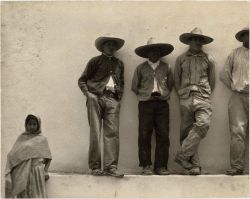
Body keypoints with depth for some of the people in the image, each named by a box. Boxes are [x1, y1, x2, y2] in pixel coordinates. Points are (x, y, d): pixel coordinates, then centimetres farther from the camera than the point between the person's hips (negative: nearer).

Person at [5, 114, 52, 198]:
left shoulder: (42, 139, 6)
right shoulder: (21, 138, 10)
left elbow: (48, 157, 8)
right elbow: (13, 154, 5)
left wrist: (45, 171, -6)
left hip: (36, 171, -1)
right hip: (22, 172, 2)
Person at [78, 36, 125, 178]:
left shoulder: (119, 63, 23)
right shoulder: (95, 61, 12)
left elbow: (122, 82, 29)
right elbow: (82, 80, 11)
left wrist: (120, 97, 12)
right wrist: (87, 93, -5)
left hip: (112, 100, 3)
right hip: (96, 98, -3)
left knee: (113, 133, -7)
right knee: (95, 133, -6)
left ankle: (111, 167, -7)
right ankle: (95, 167, -3)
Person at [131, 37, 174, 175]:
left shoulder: (166, 67, 11)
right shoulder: (141, 68, 8)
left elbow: (170, 85, 18)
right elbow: (134, 87, 12)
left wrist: (163, 94, 7)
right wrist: (144, 95, 5)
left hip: (162, 103, 1)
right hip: (145, 104, -1)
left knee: (163, 135, -2)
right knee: (144, 135, -4)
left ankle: (161, 166, 4)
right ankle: (146, 166, 2)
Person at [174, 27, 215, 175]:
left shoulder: (208, 59, 11)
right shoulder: (181, 59, 11)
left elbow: (212, 80, 16)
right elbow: (176, 80, 16)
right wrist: (182, 94, 11)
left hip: (203, 98, -1)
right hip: (186, 99, 1)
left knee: (203, 124, -23)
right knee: (187, 131, -2)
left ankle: (182, 155, -15)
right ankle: (194, 164, 4)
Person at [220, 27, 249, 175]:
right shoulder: (235, 53, 11)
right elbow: (224, 74, 15)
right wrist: (234, 86, 6)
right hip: (238, 96, 1)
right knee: (237, 132, -3)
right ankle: (237, 167, 0)